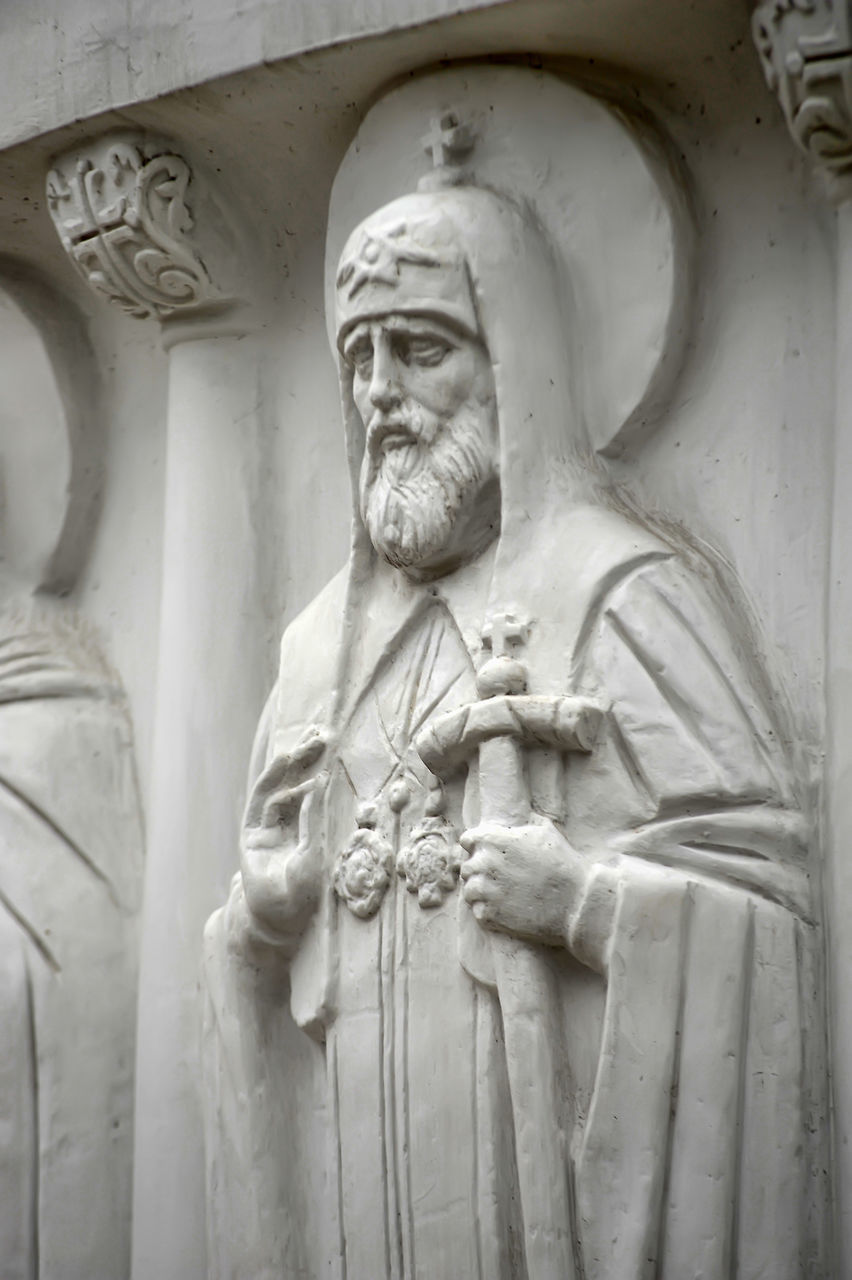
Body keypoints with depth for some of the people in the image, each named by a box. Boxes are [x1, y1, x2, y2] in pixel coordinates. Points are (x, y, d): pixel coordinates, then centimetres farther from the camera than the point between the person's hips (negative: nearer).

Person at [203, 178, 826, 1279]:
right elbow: (267, 893, 21)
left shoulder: (623, 594, -5)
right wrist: (257, 913, 0)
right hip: (353, 1151, 5)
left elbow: (765, 899, -10)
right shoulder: (323, 638, 14)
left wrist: (582, 898, -23)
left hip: (540, 1138, -5)